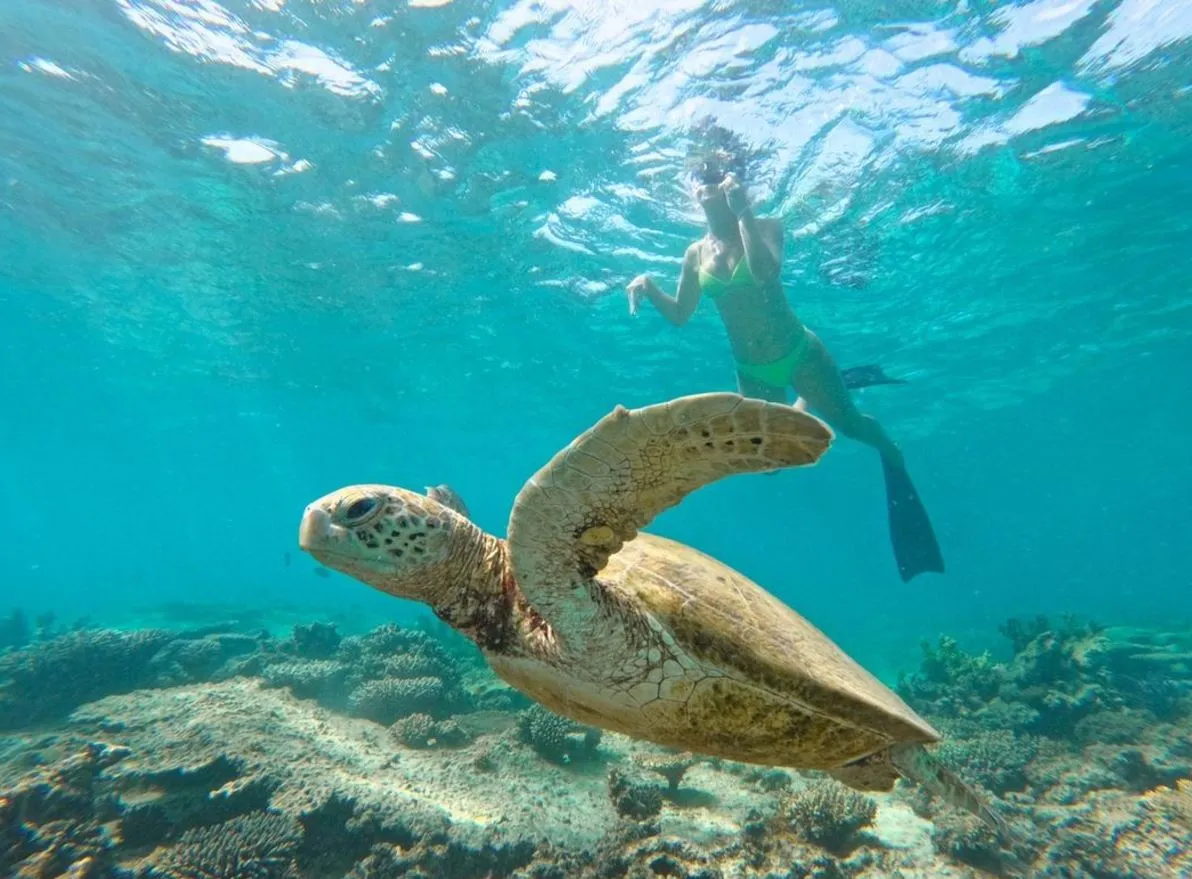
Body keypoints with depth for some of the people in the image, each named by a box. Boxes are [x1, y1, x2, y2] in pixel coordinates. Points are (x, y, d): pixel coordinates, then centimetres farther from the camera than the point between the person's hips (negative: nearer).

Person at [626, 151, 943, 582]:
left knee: (850, 424, 5)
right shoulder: (696, 253, 0)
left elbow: (765, 272, -32)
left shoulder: (764, 226, -11)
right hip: (751, 371, 4)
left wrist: (742, 211, -28)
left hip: (799, 353, -4)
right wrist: (649, 287, -13)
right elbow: (680, 314, 4)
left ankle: (890, 452, 42)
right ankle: (820, 397, 41)